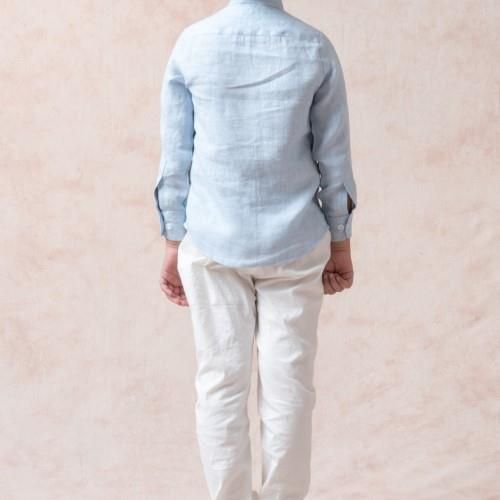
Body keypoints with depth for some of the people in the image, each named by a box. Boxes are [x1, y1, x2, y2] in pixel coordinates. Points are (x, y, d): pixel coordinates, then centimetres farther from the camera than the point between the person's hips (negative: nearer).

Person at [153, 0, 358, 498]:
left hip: (212, 244, 1)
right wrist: (340, 244, 10)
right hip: (294, 244, 0)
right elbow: (333, 158, -1)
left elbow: (175, 158, -1)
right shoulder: (315, 48, -4)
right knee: (288, 385, 8)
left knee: (219, 383, 9)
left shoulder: (191, 44, -3)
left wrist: (173, 245, 8)